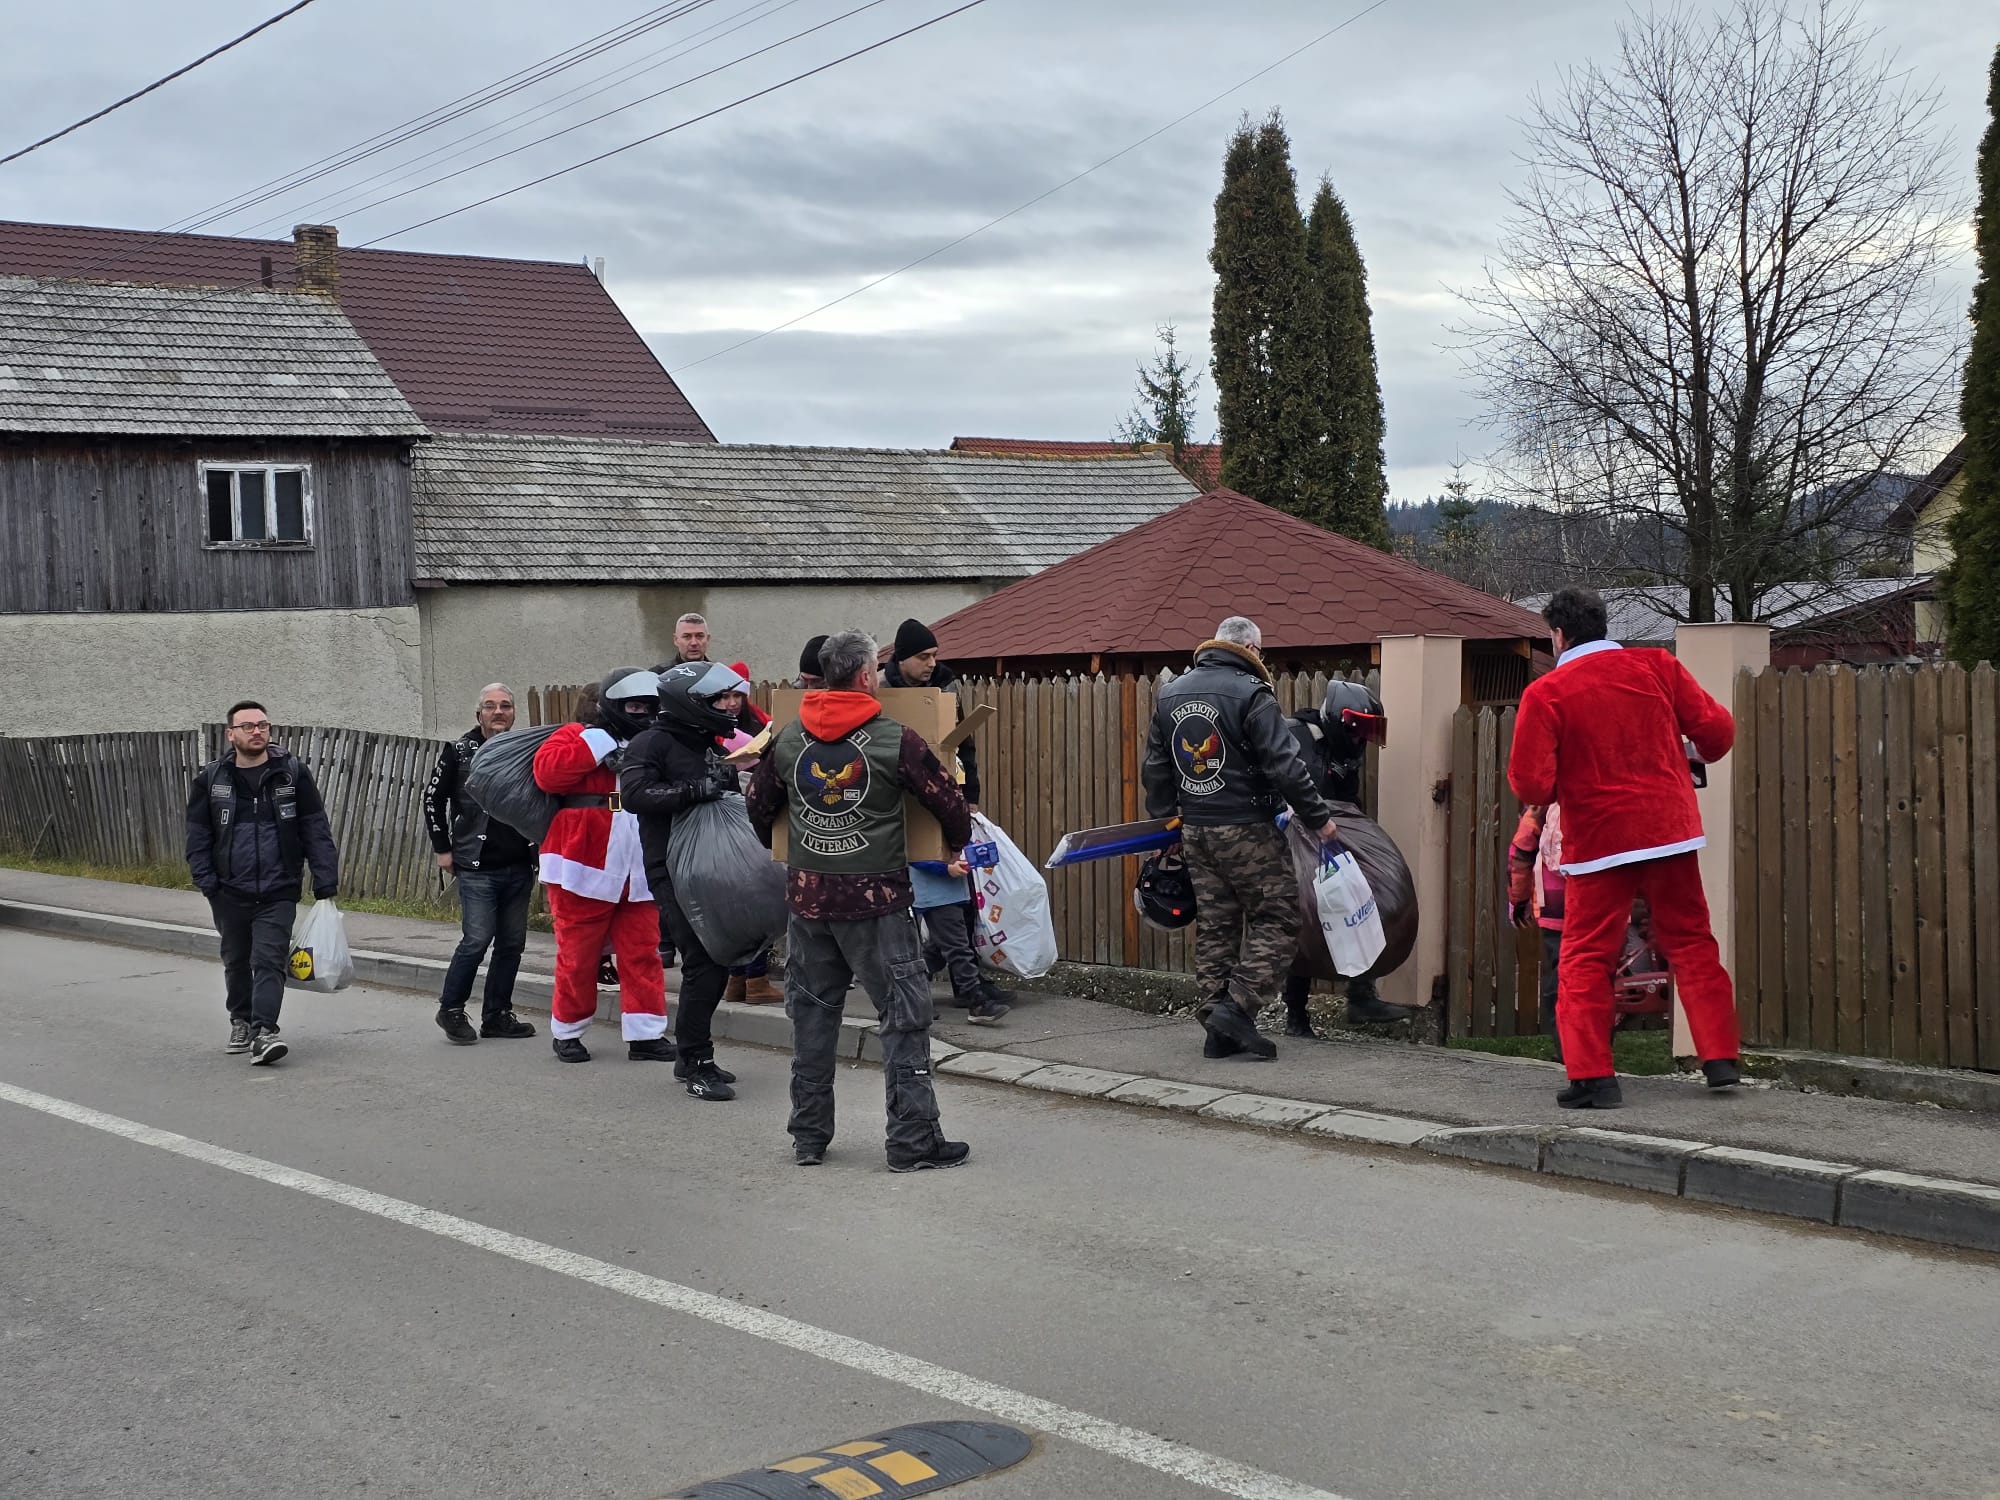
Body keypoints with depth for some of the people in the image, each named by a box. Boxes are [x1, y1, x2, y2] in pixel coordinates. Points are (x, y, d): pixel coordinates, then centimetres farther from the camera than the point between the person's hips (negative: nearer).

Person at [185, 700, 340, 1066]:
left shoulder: (292, 773, -1)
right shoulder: (210, 779, 2)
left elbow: (316, 831, -1)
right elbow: (198, 835, 6)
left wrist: (325, 886, -6)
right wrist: (207, 882, -5)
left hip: (278, 892, -2)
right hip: (229, 893, 2)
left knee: (269, 960, -12)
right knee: (236, 961, 16)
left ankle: (264, 1032, -17)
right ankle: (241, 1022, 35)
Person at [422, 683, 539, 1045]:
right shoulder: (459, 752, -2)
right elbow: (433, 798, 5)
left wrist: (539, 848, 12)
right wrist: (442, 849, 3)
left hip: (519, 868, 4)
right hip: (477, 867, -4)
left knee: (512, 943, 7)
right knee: (477, 940, -10)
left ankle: (497, 1015, 17)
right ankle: (451, 1010, 7)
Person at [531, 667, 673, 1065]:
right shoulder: (579, 737, 0)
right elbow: (547, 771, -18)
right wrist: (599, 747, -19)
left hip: (637, 875, 5)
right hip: (585, 871, -5)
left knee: (643, 953, 2)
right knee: (578, 955, 4)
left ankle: (646, 1034, 7)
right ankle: (568, 1032, 18)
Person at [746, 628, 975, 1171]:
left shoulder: (788, 739, 3)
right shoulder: (895, 739, -10)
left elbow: (758, 805, 16)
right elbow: (947, 800, -2)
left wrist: (775, 851, 37)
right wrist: (959, 844, 20)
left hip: (806, 897, 5)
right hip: (875, 899, -5)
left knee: (811, 1015, 15)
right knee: (904, 1014, 2)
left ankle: (808, 1137, 21)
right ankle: (913, 1140, 2)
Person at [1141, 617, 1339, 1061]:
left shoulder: (1170, 694, 11)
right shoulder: (1250, 694, -12)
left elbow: (1155, 769, 16)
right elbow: (1284, 766, -16)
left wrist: (1163, 819, 25)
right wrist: (1319, 818, -8)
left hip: (1195, 831, 7)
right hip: (1246, 830, -7)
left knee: (1214, 926, 12)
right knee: (1276, 918, 2)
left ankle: (1219, 1031, 12)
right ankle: (1237, 1006, -9)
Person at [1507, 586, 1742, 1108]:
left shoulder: (1545, 694, -8)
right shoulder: (1657, 666, 1)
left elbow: (1530, 785, -13)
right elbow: (1717, 730, 0)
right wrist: (1696, 756, 22)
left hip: (1598, 841, -3)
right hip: (1671, 829, 3)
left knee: (1586, 957, 6)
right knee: (1691, 945, 15)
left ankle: (1592, 1076, 1)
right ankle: (1721, 1059, 14)